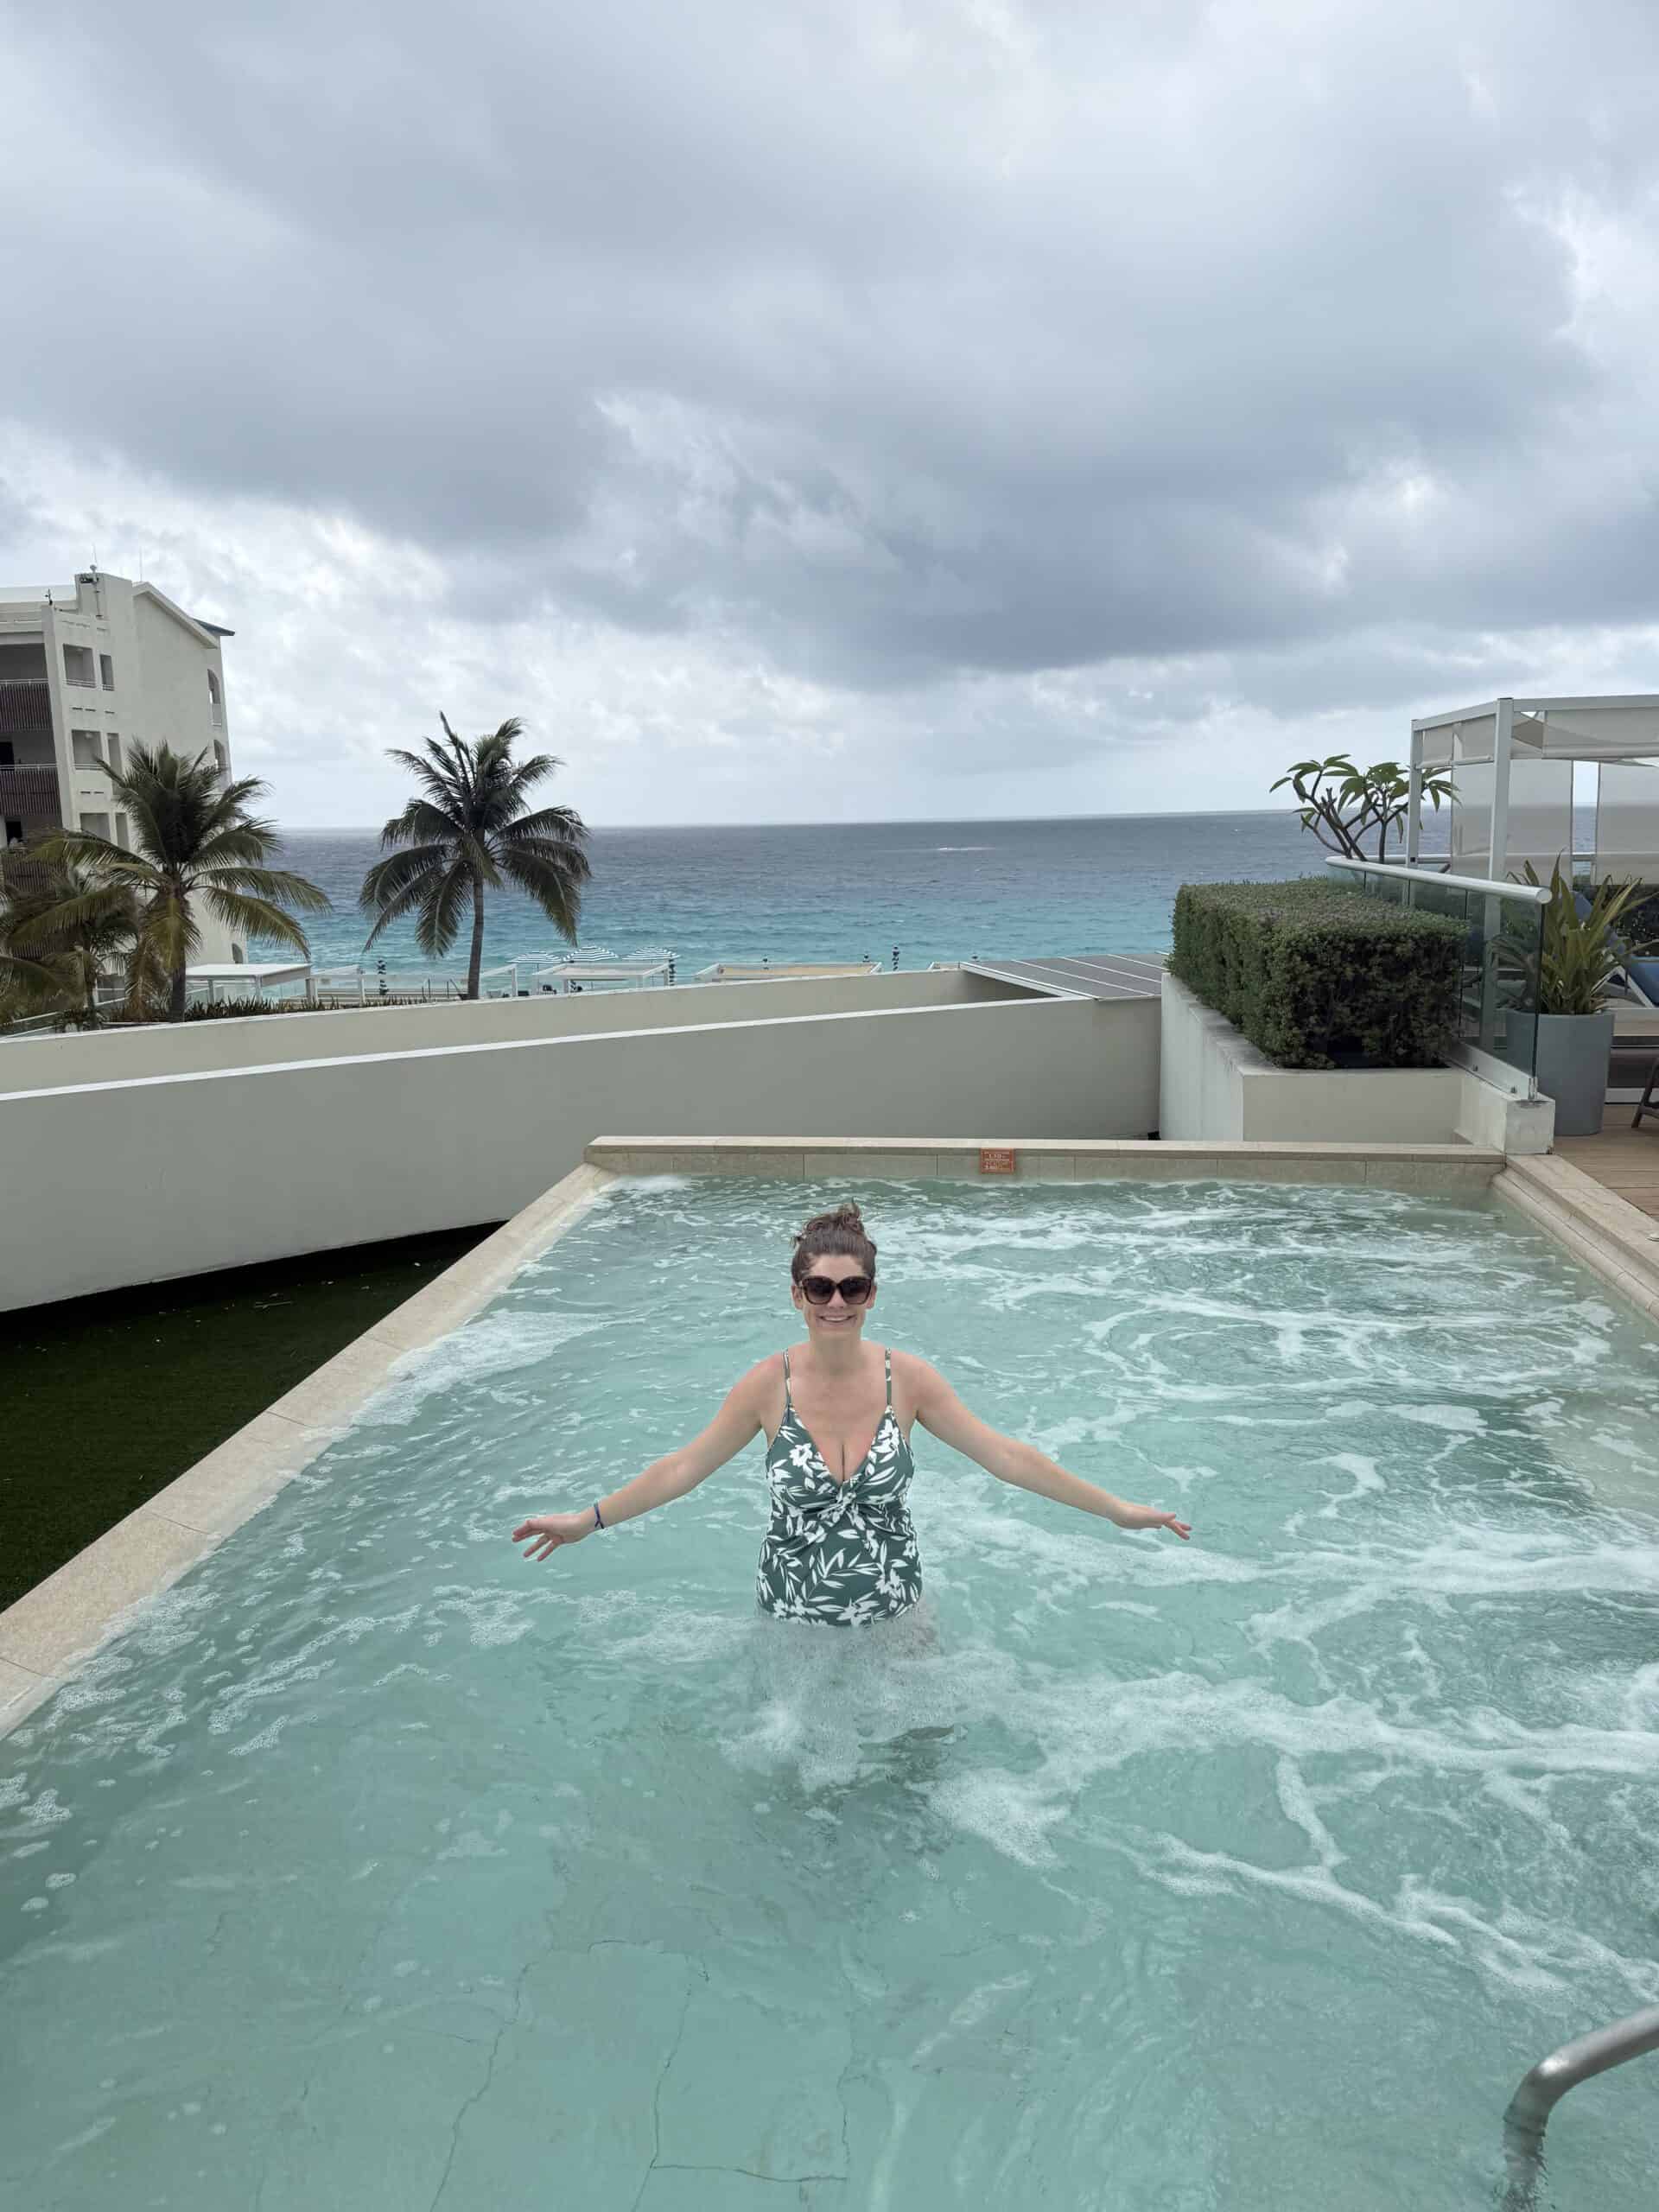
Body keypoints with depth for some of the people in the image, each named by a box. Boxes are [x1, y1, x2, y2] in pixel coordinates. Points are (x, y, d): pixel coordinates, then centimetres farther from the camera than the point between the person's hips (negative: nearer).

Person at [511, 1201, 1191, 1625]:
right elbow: (683, 1467, -5)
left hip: (894, 1611, 0)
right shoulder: (770, 1384, -13)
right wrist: (590, 1519, -7)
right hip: (793, 1618, 0)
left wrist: (1116, 1508, -10)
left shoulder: (906, 1378, -13)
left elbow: (1005, 1456, -10)